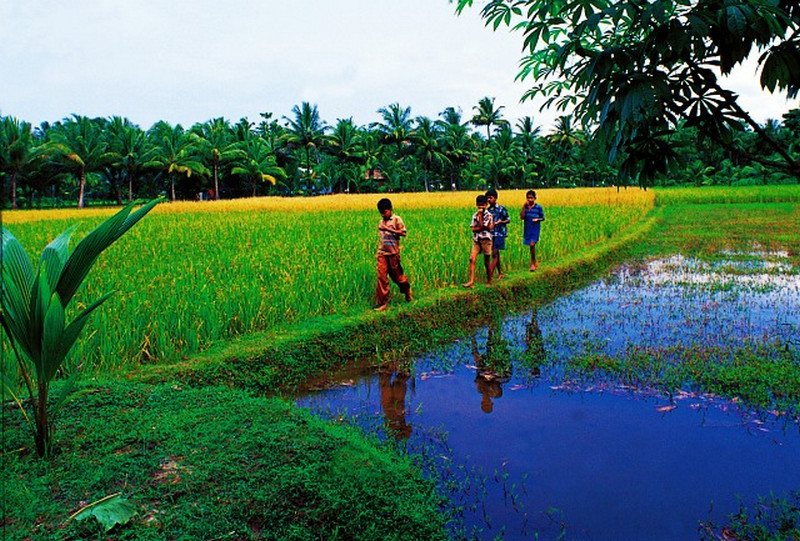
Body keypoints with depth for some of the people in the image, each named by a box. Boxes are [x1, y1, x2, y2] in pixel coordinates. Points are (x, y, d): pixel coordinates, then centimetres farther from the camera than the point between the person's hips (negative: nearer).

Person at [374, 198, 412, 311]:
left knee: (396, 275, 7)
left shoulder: (397, 219, -4)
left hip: (393, 253, -4)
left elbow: (403, 233, -14)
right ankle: (382, 303, -3)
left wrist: (389, 229, -21)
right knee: (381, 277, -5)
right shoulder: (381, 222, 13)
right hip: (382, 253, 4)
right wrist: (379, 250, 14)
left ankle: (407, 290, 38)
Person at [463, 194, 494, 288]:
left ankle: (489, 282, 15)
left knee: (487, 261, 3)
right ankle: (471, 281, -12)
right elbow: (473, 229, 1)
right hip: (476, 239, 4)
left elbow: (481, 227, -14)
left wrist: (480, 215, -10)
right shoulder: (475, 215, 11)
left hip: (486, 239, -4)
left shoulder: (488, 215, -4)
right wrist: (485, 227, -10)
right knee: (472, 259, -10)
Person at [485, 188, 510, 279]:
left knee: (495, 253, -9)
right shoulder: (488, 210, 10)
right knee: (495, 254, 10)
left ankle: (490, 274, -11)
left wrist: (500, 222, -18)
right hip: (491, 233, 6)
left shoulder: (501, 209, -5)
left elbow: (508, 220, -1)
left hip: (499, 233, -6)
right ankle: (500, 273, 22)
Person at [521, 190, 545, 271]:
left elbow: (543, 218, 4)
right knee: (531, 246, 11)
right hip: (527, 229, 3)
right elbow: (522, 217, -9)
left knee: (532, 244, -16)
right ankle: (535, 263, 25)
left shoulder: (538, 207, -5)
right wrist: (524, 207, -15)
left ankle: (532, 263, -4)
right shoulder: (525, 207, 1)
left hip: (535, 228, -3)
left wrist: (537, 219, -16)